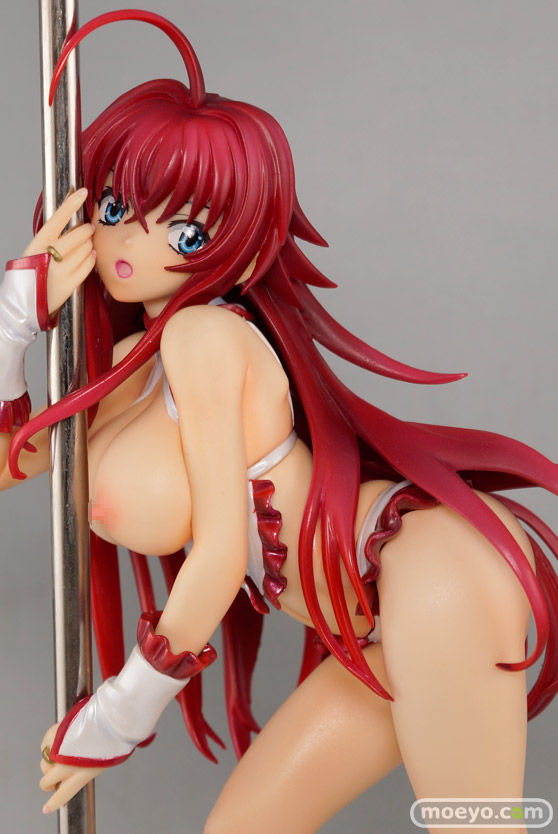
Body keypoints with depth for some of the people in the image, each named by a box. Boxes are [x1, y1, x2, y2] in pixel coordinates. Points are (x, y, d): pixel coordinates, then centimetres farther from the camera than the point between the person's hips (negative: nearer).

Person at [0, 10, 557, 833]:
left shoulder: (204, 333, -13)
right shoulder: (122, 367, 14)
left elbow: (222, 553, -14)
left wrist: (123, 709, -4)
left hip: (431, 574, -9)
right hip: (386, 628, 9)